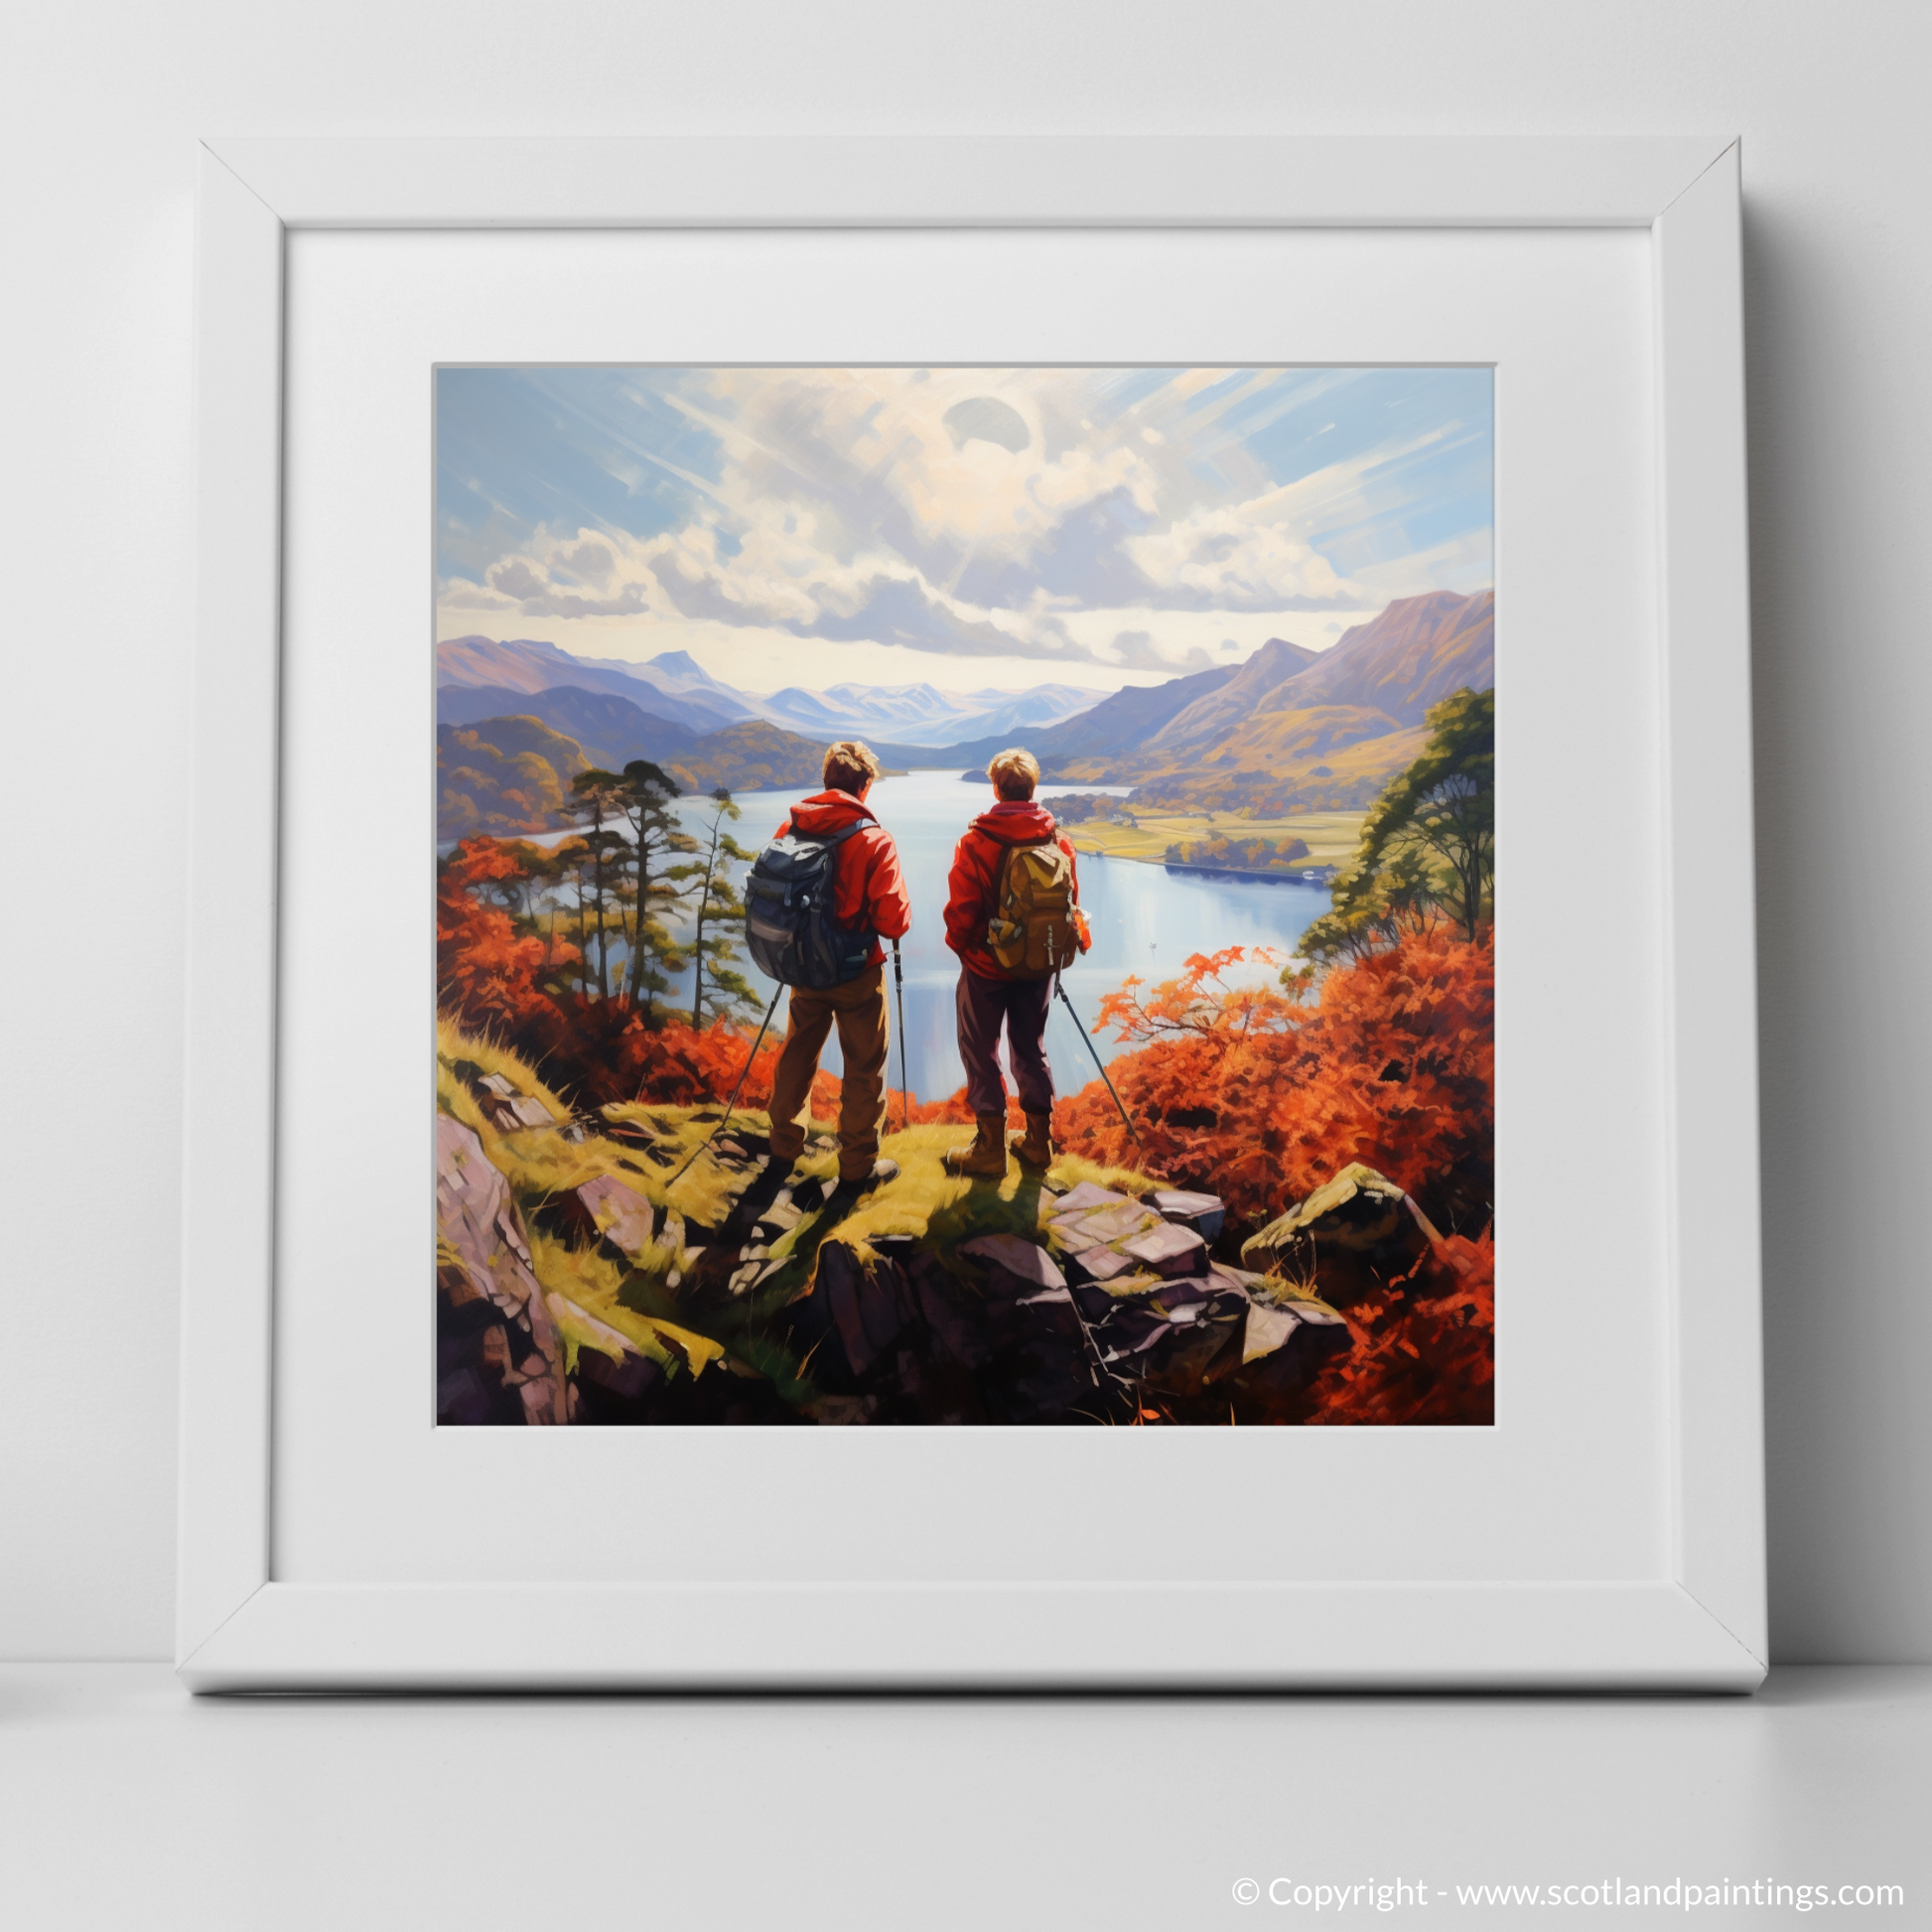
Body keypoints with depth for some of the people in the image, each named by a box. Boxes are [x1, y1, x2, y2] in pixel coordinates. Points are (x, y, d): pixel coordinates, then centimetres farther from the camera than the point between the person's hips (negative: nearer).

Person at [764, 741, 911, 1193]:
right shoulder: (874, 840, -19)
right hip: (857, 972, -5)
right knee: (864, 1066, 8)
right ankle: (858, 1164, 15)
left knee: (798, 1054, 21)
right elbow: (895, 922, -19)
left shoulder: (790, 829, -5)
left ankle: (785, 1145, 34)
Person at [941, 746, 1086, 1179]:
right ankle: (1039, 1143, 22)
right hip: (1039, 966, 4)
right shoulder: (1058, 840, -5)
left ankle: (990, 1149, 11)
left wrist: (959, 946, 4)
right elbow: (1071, 902, 2)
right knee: (1031, 1049, 17)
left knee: (980, 1052, 8)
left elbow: (961, 908, -14)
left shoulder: (977, 841, -17)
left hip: (986, 966, -4)